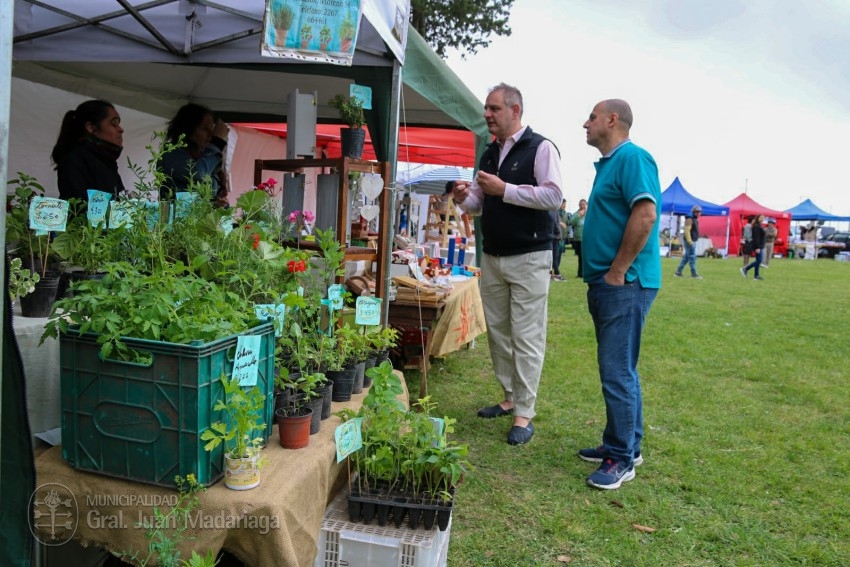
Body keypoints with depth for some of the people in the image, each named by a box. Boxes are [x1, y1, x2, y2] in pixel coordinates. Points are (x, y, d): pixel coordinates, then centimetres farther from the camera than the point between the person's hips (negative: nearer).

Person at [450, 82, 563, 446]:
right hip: (491, 257, 7)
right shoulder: (489, 155, 16)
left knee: (526, 337, -4)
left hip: (528, 258, -7)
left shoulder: (539, 148, -5)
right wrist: (464, 198, -3)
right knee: (497, 332, 10)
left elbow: (553, 196, -17)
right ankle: (510, 398, 24)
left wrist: (505, 189, -18)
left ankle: (524, 414, 3)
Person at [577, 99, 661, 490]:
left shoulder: (632, 157, -12)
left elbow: (645, 214, -24)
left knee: (617, 371, -5)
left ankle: (622, 458, 7)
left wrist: (617, 272, -21)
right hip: (606, 283, 11)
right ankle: (626, 444, 28)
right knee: (619, 368, 16)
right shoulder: (608, 163, 19)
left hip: (624, 284, -10)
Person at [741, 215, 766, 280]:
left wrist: (761, 247, 22)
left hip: (759, 245, 10)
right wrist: (757, 247, -25)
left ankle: (756, 275, 11)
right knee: (758, 260, -9)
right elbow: (756, 238, -21)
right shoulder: (757, 227, -15)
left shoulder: (759, 226, 16)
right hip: (757, 246, -10)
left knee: (758, 261, 9)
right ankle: (745, 269, -3)